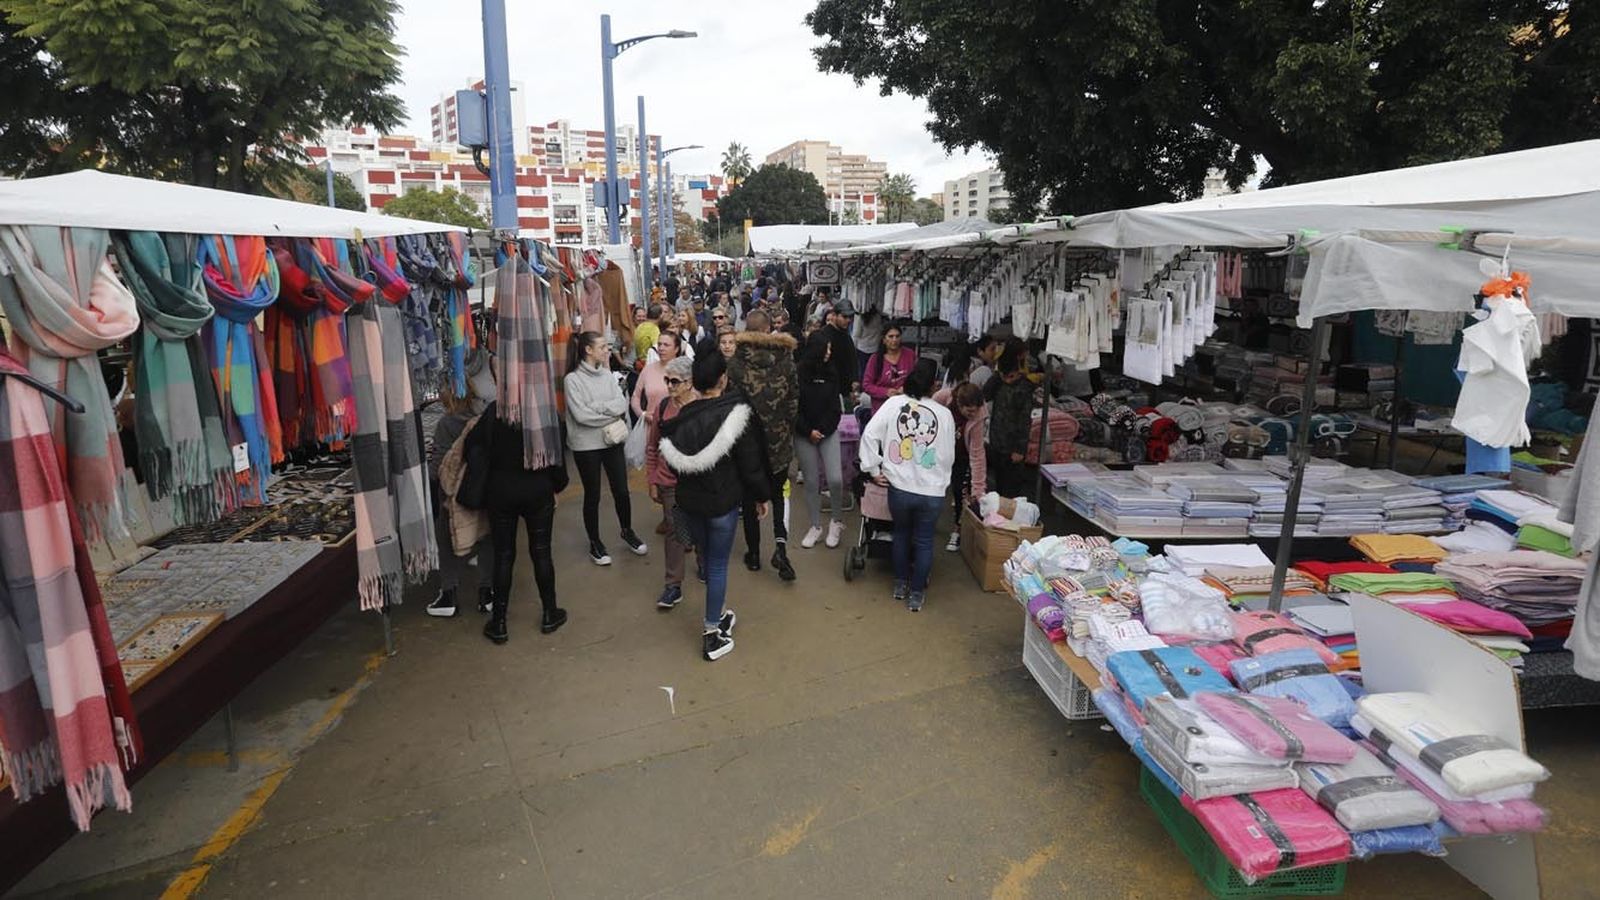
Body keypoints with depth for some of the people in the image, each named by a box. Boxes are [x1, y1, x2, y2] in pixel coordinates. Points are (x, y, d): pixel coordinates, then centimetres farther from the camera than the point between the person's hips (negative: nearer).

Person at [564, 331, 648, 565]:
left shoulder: (607, 374, 4)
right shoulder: (573, 379, -12)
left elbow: (622, 404, -5)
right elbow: (581, 415, -19)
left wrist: (597, 407, -18)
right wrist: (610, 412, -10)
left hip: (612, 440, 5)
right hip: (587, 445, -4)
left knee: (621, 491, 11)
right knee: (592, 495, 9)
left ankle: (627, 532, 34)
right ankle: (595, 543, 25)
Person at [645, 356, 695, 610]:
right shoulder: (662, 406, -7)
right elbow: (652, 446, 2)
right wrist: (652, 481, 2)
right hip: (669, 481, 1)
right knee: (673, 529, 5)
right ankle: (673, 585, 13)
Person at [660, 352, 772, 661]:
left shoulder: (681, 418, -5)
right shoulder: (735, 414, -17)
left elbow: (673, 461, 2)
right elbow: (750, 462, -13)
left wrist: (685, 489, 16)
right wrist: (761, 496, 1)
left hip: (688, 501, 5)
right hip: (722, 501, -4)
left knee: (707, 560, 21)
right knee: (718, 564, 6)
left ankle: (720, 615, 37)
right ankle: (712, 634, 13)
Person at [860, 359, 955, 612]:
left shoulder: (894, 403, -3)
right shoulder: (944, 413, -1)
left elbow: (869, 435, -9)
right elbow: (949, 456, 6)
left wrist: (873, 470, -1)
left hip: (900, 487, 0)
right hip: (933, 491, 0)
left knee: (901, 533, 25)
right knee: (924, 541, 18)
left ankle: (900, 584, 35)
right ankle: (916, 594, 24)